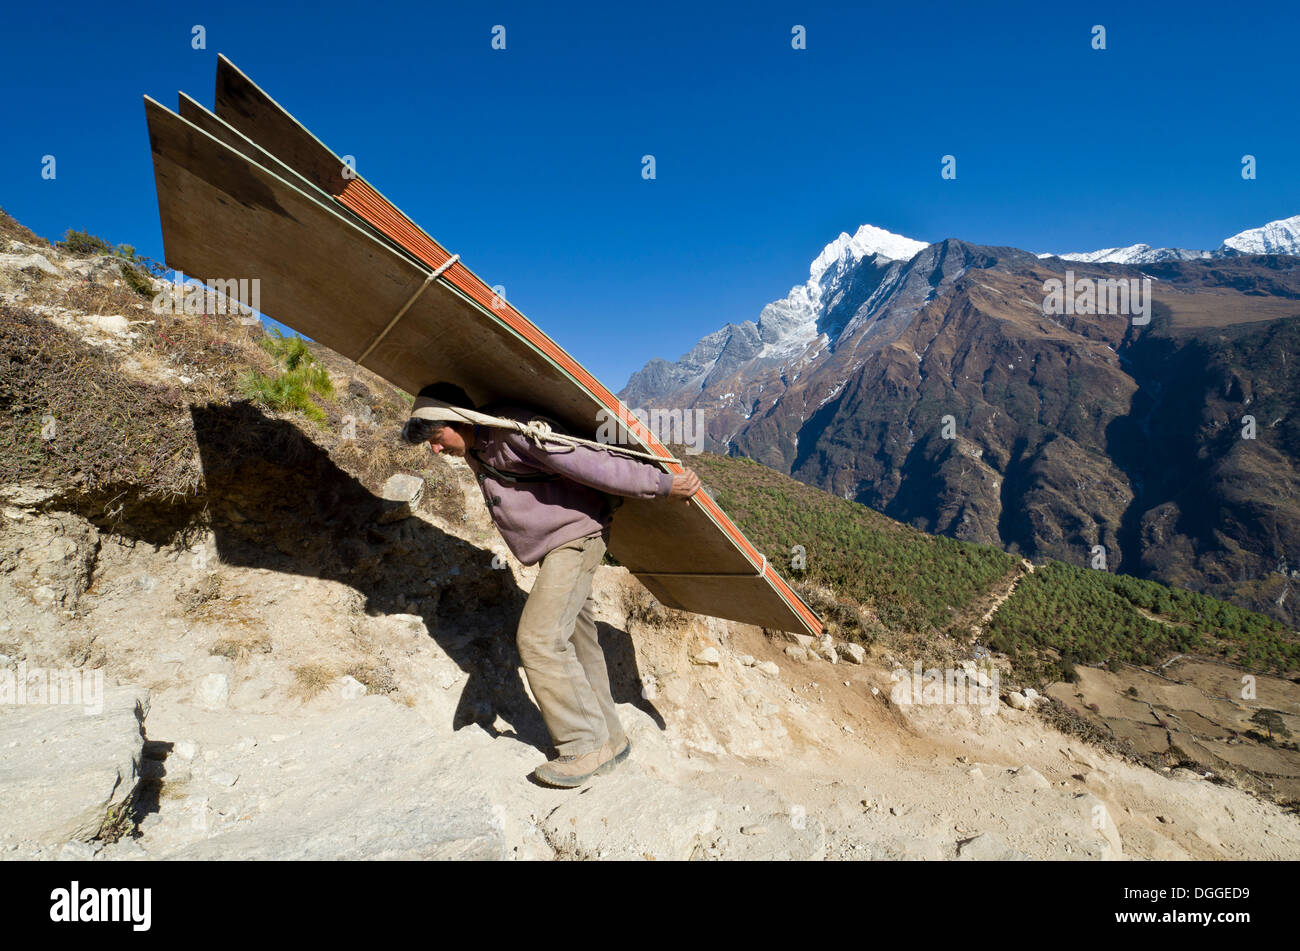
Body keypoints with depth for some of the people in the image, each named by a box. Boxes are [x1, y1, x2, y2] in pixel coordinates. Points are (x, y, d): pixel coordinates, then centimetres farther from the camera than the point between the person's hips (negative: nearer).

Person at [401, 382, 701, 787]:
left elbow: (588, 463, -23)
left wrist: (661, 483, -23)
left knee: (539, 637, -15)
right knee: (575, 642, 11)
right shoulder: (477, 450, 10)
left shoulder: (513, 430, -21)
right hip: (555, 547, 10)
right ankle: (611, 740, 21)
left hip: (576, 535, -10)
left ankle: (588, 746, -5)